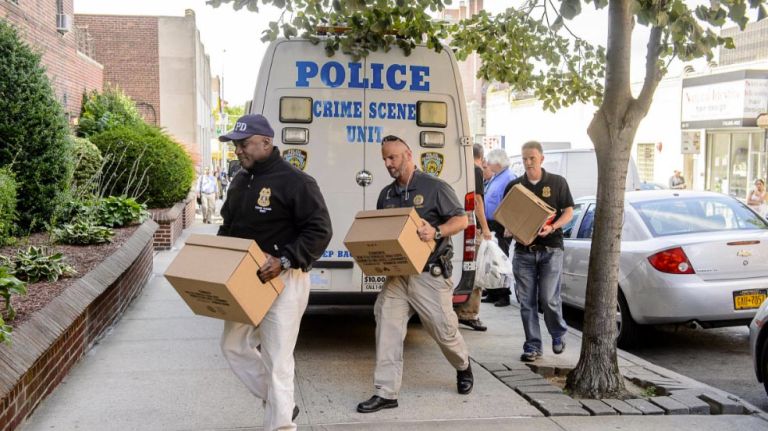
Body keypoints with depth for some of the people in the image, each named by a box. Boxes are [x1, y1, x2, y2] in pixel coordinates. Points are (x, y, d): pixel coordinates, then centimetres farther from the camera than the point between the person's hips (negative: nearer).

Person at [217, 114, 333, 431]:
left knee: (276, 360, -4)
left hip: (284, 280, -9)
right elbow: (228, 227, 24)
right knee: (234, 345, 16)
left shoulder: (294, 181, -14)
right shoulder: (239, 183, 12)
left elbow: (320, 232, -17)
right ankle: (278, 403, 31)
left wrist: (285, 261, -26)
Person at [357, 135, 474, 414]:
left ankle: (463, 367, 36)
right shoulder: (386, 195, 13)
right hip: (396, 273, 5)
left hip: (430, 274, -5)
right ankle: (386, 393, -2)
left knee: (443, 328, 5)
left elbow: (461, 219, -4)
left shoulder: (434, 187, -5)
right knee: (387, 329, -6)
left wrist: (437, 231, -22)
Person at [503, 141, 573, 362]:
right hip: (523, 250, 3)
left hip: (550, 249, -2)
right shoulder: (514, 185, 10)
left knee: (549, 298, -6)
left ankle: (558, 333, 22)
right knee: (527, 301, 2)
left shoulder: (557, 183, 4)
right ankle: (533, 346, 12)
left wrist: (552, 227, -15)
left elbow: (568, 211, 3)